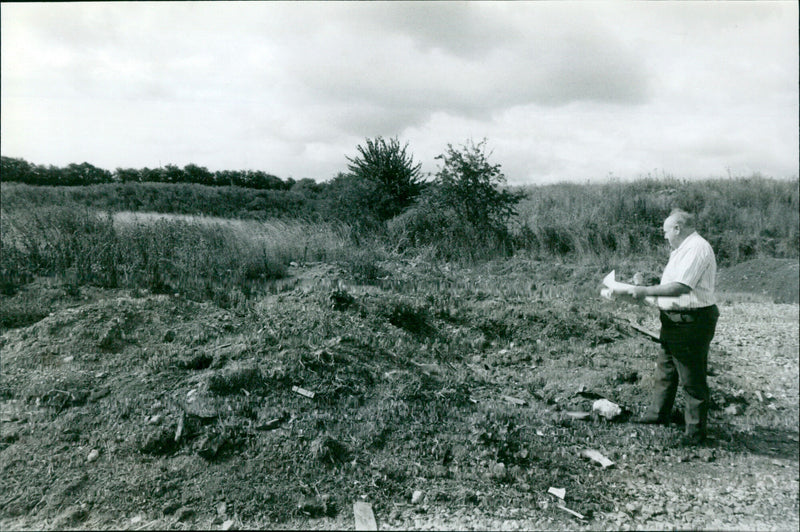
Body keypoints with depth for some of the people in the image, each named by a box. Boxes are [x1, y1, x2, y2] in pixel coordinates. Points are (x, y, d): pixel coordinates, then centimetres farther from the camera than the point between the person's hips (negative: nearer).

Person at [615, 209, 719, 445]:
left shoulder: (697, 248, -18)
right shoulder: (682, 249, 16)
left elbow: (679, 287, -27)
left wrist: (645, 291, -21)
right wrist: (644, 291, 9)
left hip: (692, 322, -11)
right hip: (675, 320, 11)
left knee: (693, 379, 0)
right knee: (665, 370, 20)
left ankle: (696, 431, 12)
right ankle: (658, 414, 35)